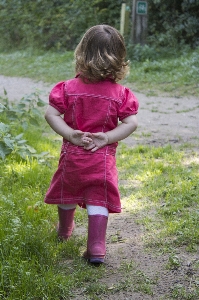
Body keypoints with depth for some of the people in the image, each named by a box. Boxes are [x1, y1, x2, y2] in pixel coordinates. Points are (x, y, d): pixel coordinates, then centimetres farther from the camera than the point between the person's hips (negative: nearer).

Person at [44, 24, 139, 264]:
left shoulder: (69, 88, -8)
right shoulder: (120, 94, -7)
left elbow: (51, 114, -13)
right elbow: (131, 123, -12)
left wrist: (71, 135, -13)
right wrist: (107, 138, -12)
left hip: (72, 155, 1)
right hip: (103, 158, -1)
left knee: (67, 192, 23)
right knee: (98, 200, 5)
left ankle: (64, 230, 47)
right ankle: (97, 248, -1)